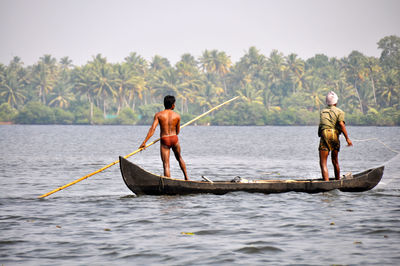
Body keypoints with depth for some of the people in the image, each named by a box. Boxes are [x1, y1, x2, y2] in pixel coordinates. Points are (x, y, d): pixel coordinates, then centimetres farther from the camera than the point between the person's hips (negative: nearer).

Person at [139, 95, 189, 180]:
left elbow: (152, 129, -15)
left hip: (164, 141, -2)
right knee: (179, 158, 28)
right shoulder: (177, 116, -1)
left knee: (166, 165, -2)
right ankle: (186, 177, 34)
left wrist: (144, 142, -16)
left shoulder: (158, 115, -6)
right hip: (174, 138, 2)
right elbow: (177, 132, 9)